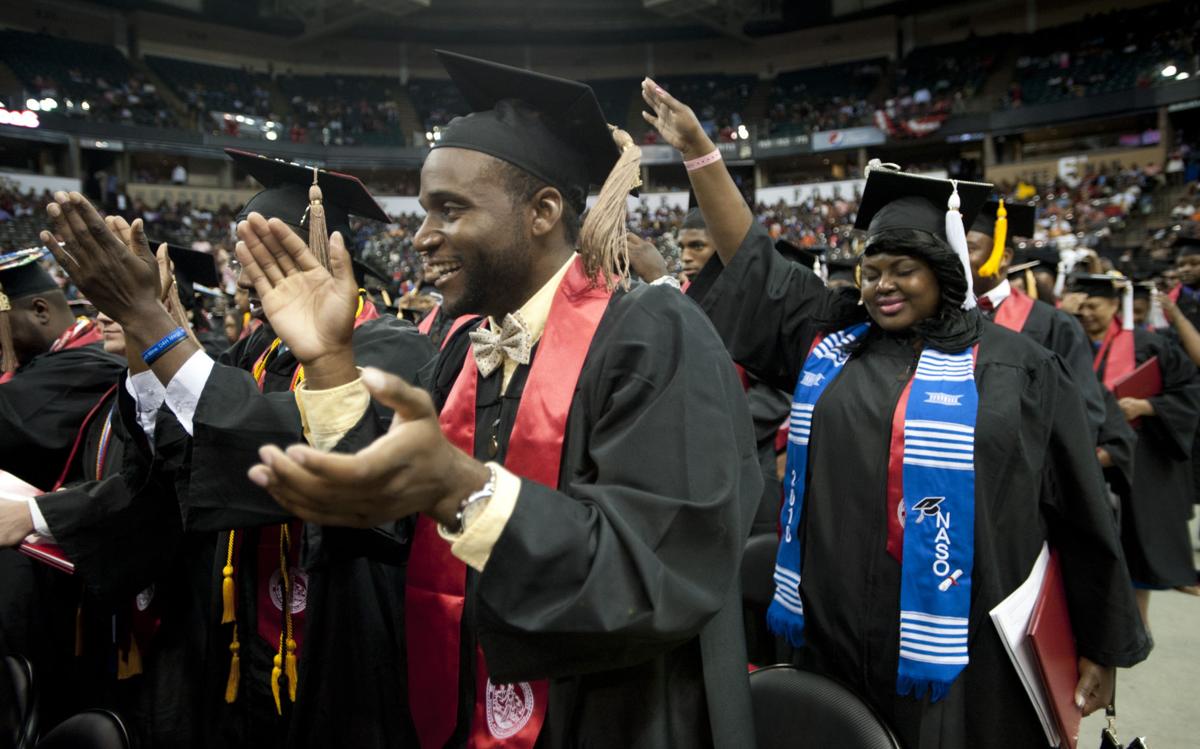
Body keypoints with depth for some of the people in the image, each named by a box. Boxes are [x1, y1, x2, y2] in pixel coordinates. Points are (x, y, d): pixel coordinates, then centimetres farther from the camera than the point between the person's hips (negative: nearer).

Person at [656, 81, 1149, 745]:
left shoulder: (1016, 368, -3)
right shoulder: (830, 334, 5)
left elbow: (1079, 515, 1)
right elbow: (751, 264, 3)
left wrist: (1101, 648, 5)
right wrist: (698, 150, -3)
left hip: (957, 652, -2)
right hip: (835, 637, 3)